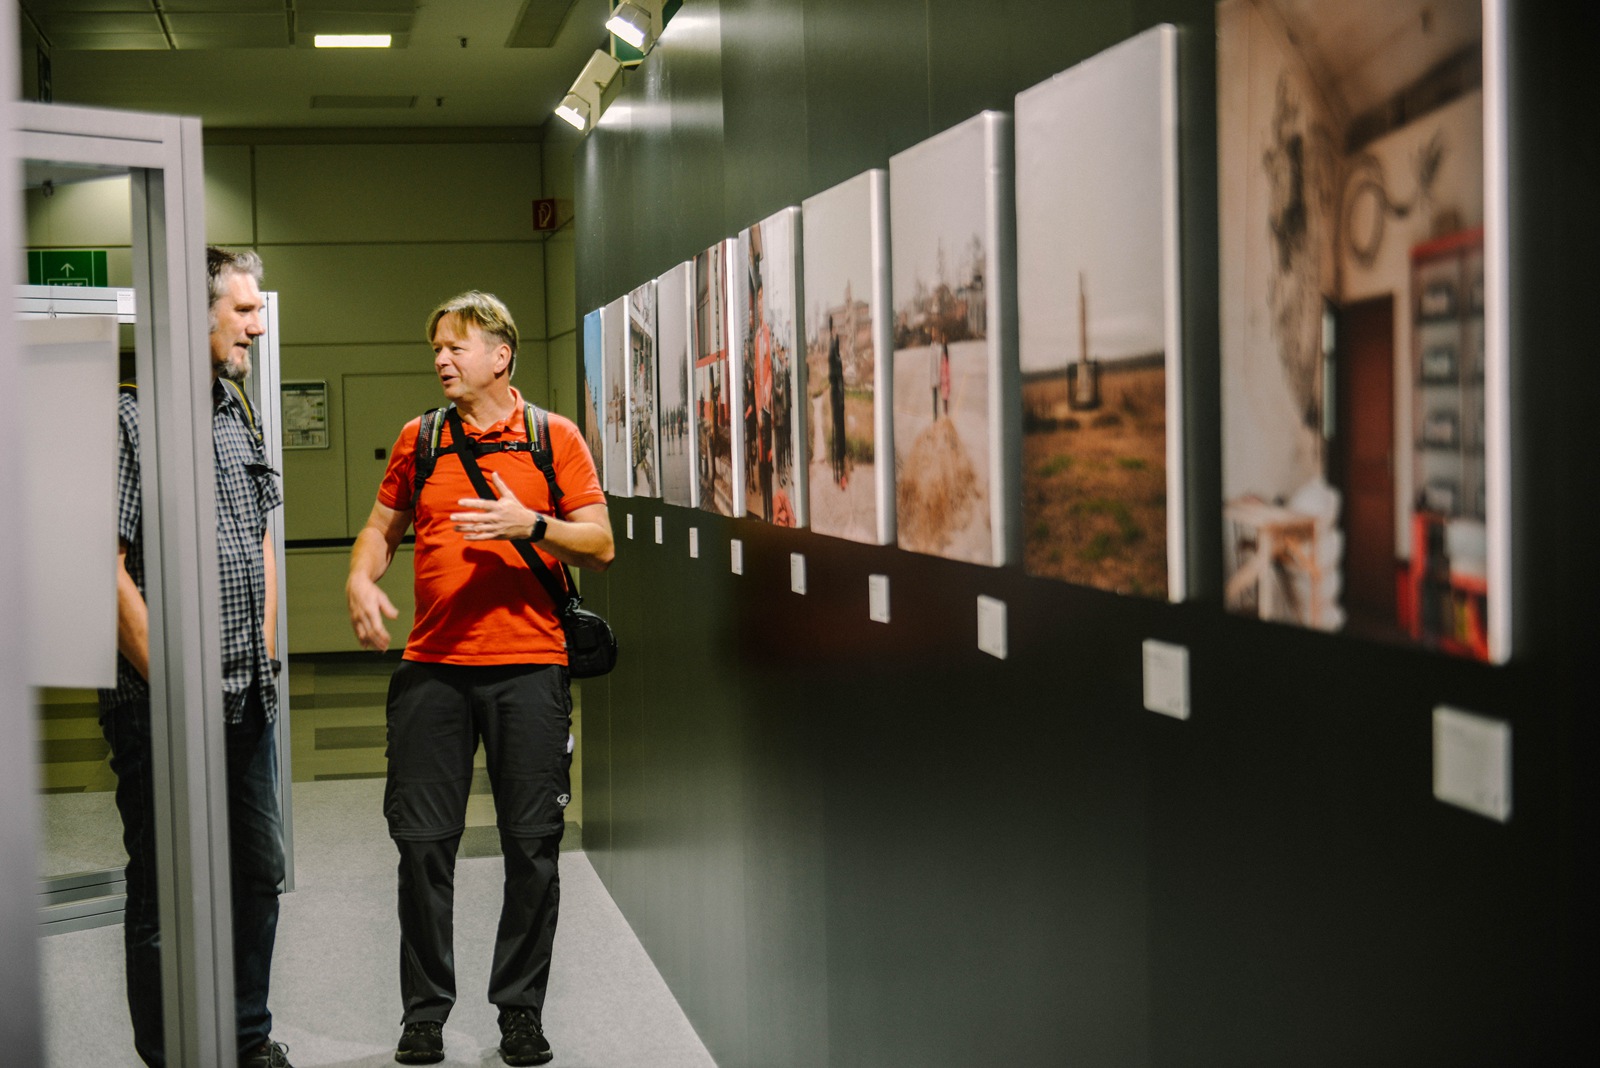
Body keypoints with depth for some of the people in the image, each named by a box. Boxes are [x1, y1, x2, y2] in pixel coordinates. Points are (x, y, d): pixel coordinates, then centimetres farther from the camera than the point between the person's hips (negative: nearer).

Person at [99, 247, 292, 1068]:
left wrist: (265, 652, 11)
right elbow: (108, 568, -17)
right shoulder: (130, 420, -13)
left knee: (259, 872, 16)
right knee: (167, 894, 3)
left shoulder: (237, 417, 12)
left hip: (247, 697, 8)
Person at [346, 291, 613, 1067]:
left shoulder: (554, 438, 3)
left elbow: (601, 546, 0)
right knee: (423, 842, 2)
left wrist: (531, 524, -15)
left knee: (532, 847, 2)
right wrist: (360, 580, -2)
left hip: (528, 667, -2)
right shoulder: (419, 440, 11)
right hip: (431, 668, 2)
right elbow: (382, 527, 18)